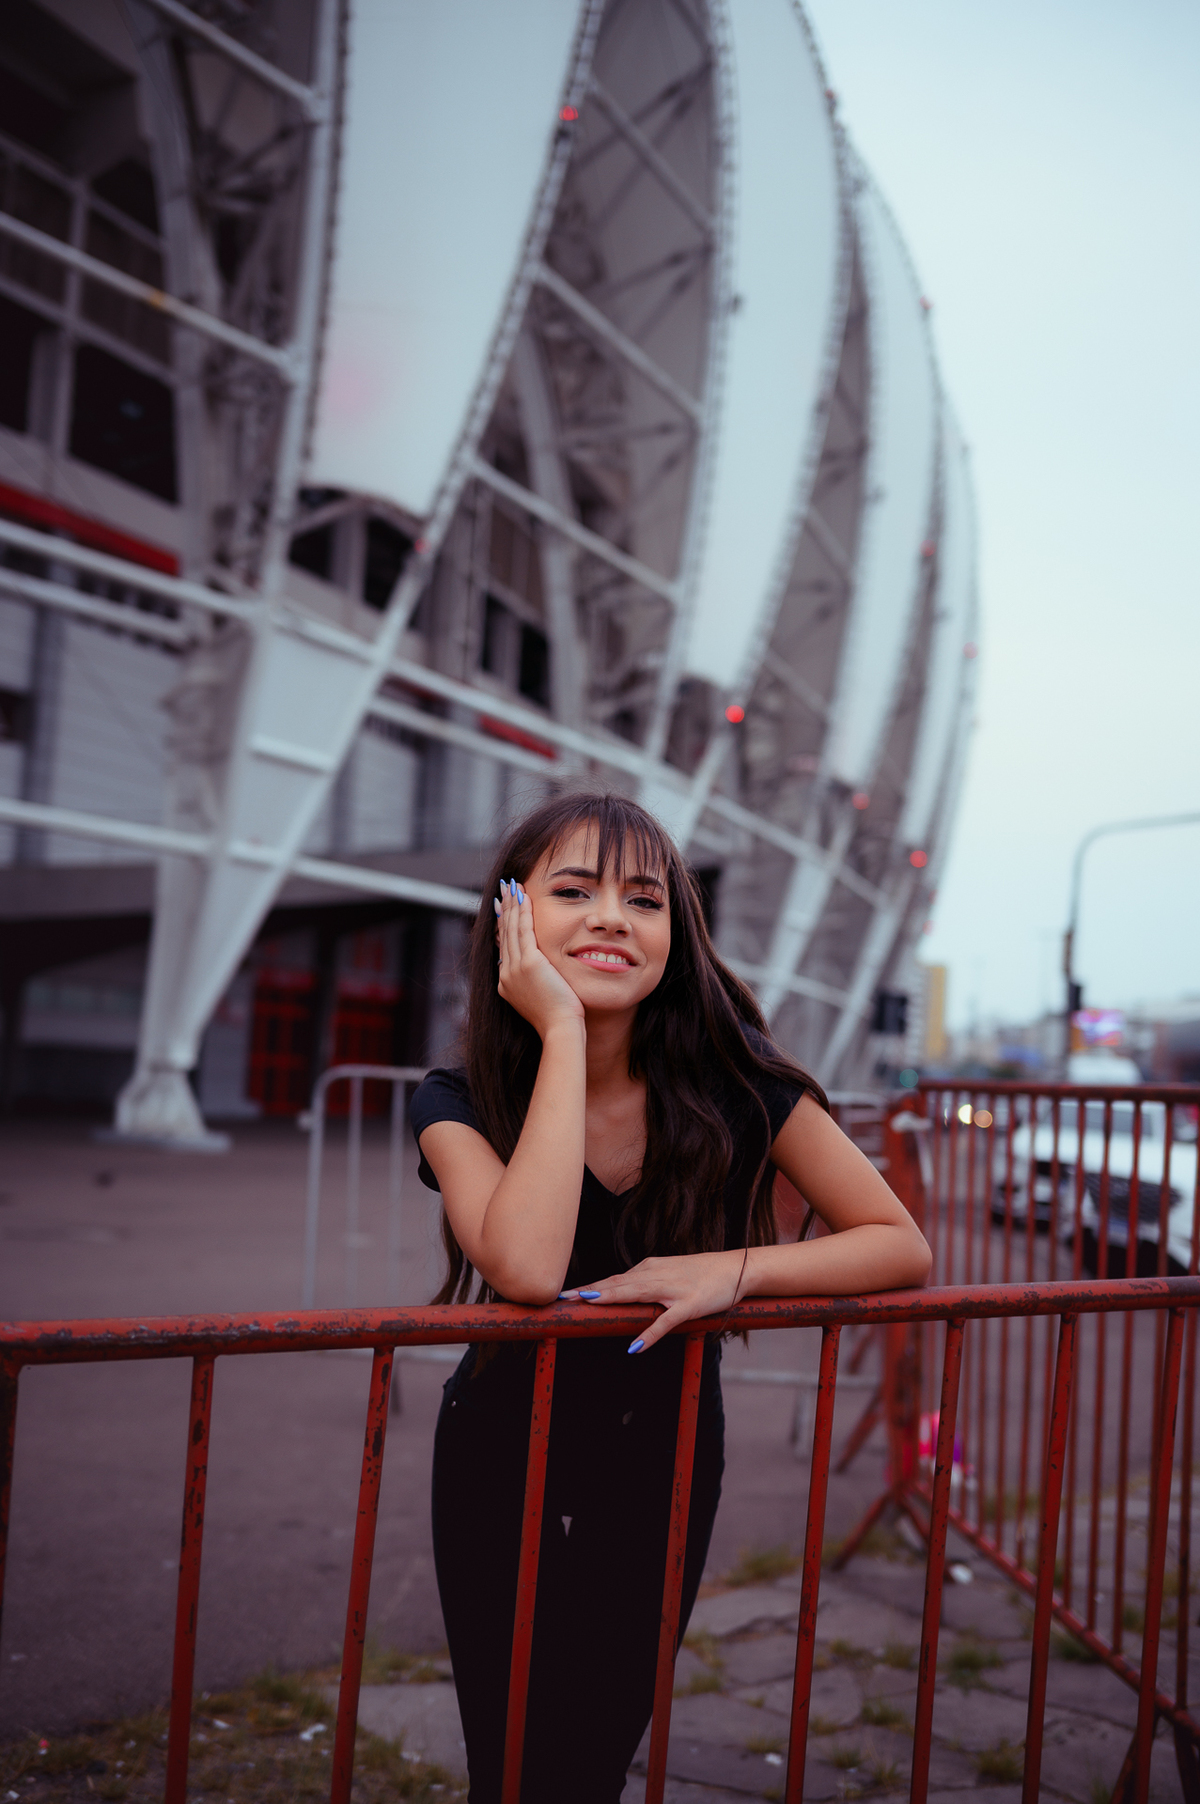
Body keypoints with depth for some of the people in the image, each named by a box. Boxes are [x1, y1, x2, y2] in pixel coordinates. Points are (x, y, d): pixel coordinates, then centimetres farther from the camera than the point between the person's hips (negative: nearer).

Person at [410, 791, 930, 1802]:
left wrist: (733, 1271, -29)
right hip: (505, 1464, 0)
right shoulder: (458, 1103, -18)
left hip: (665, 1464, 1)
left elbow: (902, 1247, -13)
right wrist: (564, 1032, -34)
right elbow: (528, 1270, -37)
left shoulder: (736, 1082, -18)